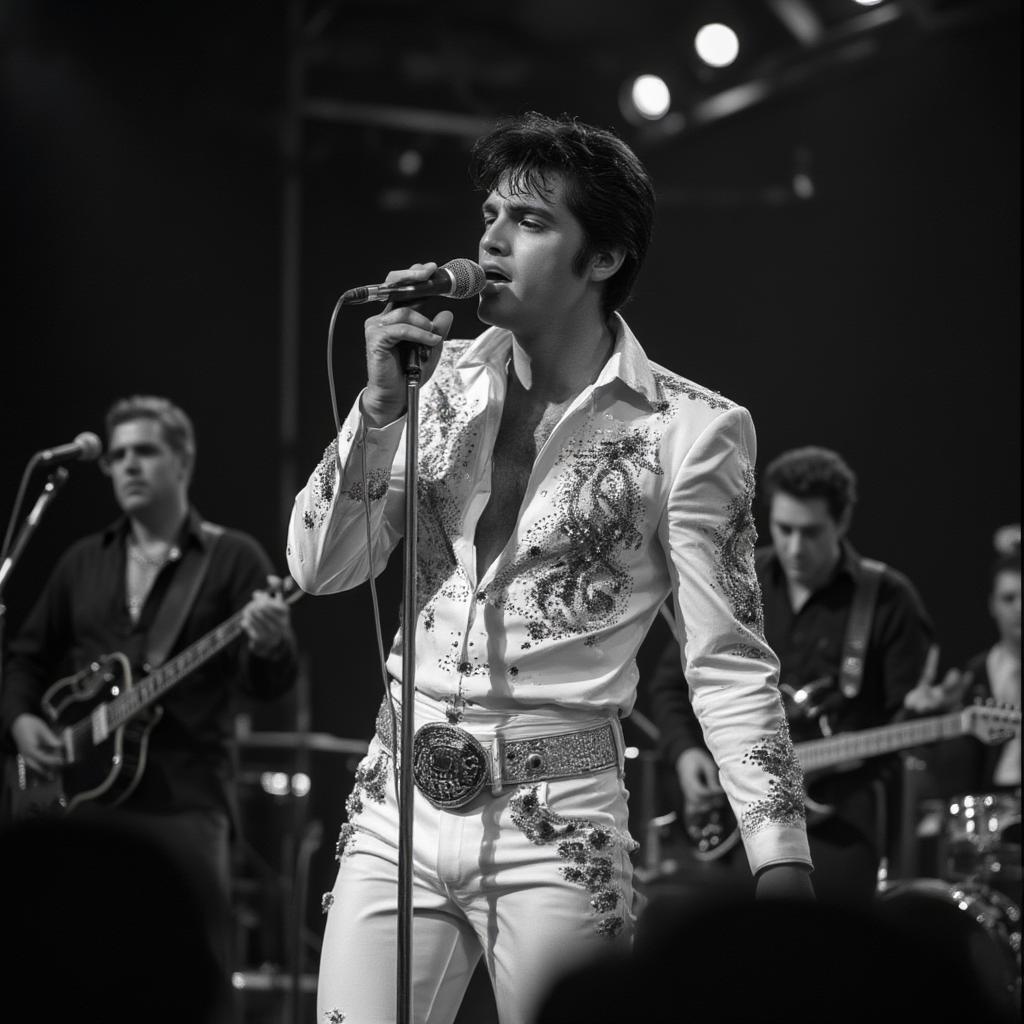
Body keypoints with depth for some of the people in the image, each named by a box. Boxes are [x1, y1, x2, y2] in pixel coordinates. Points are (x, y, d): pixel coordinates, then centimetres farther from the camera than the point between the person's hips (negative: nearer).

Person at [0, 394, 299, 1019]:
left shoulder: (233, 558, 4)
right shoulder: (83, 561, 17)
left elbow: (270, 683, -4)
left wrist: (268, 645, -27)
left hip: (184, 801, -4)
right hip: (80, 795, 4)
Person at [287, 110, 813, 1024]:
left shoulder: (688, 430, -6)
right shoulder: (447, 382, 7)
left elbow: (731, 665, -6)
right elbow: (321, 569, 4)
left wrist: (783, 864, -15)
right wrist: (381, 403, -9)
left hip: (556, 821, -4)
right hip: (395, 809, 4)